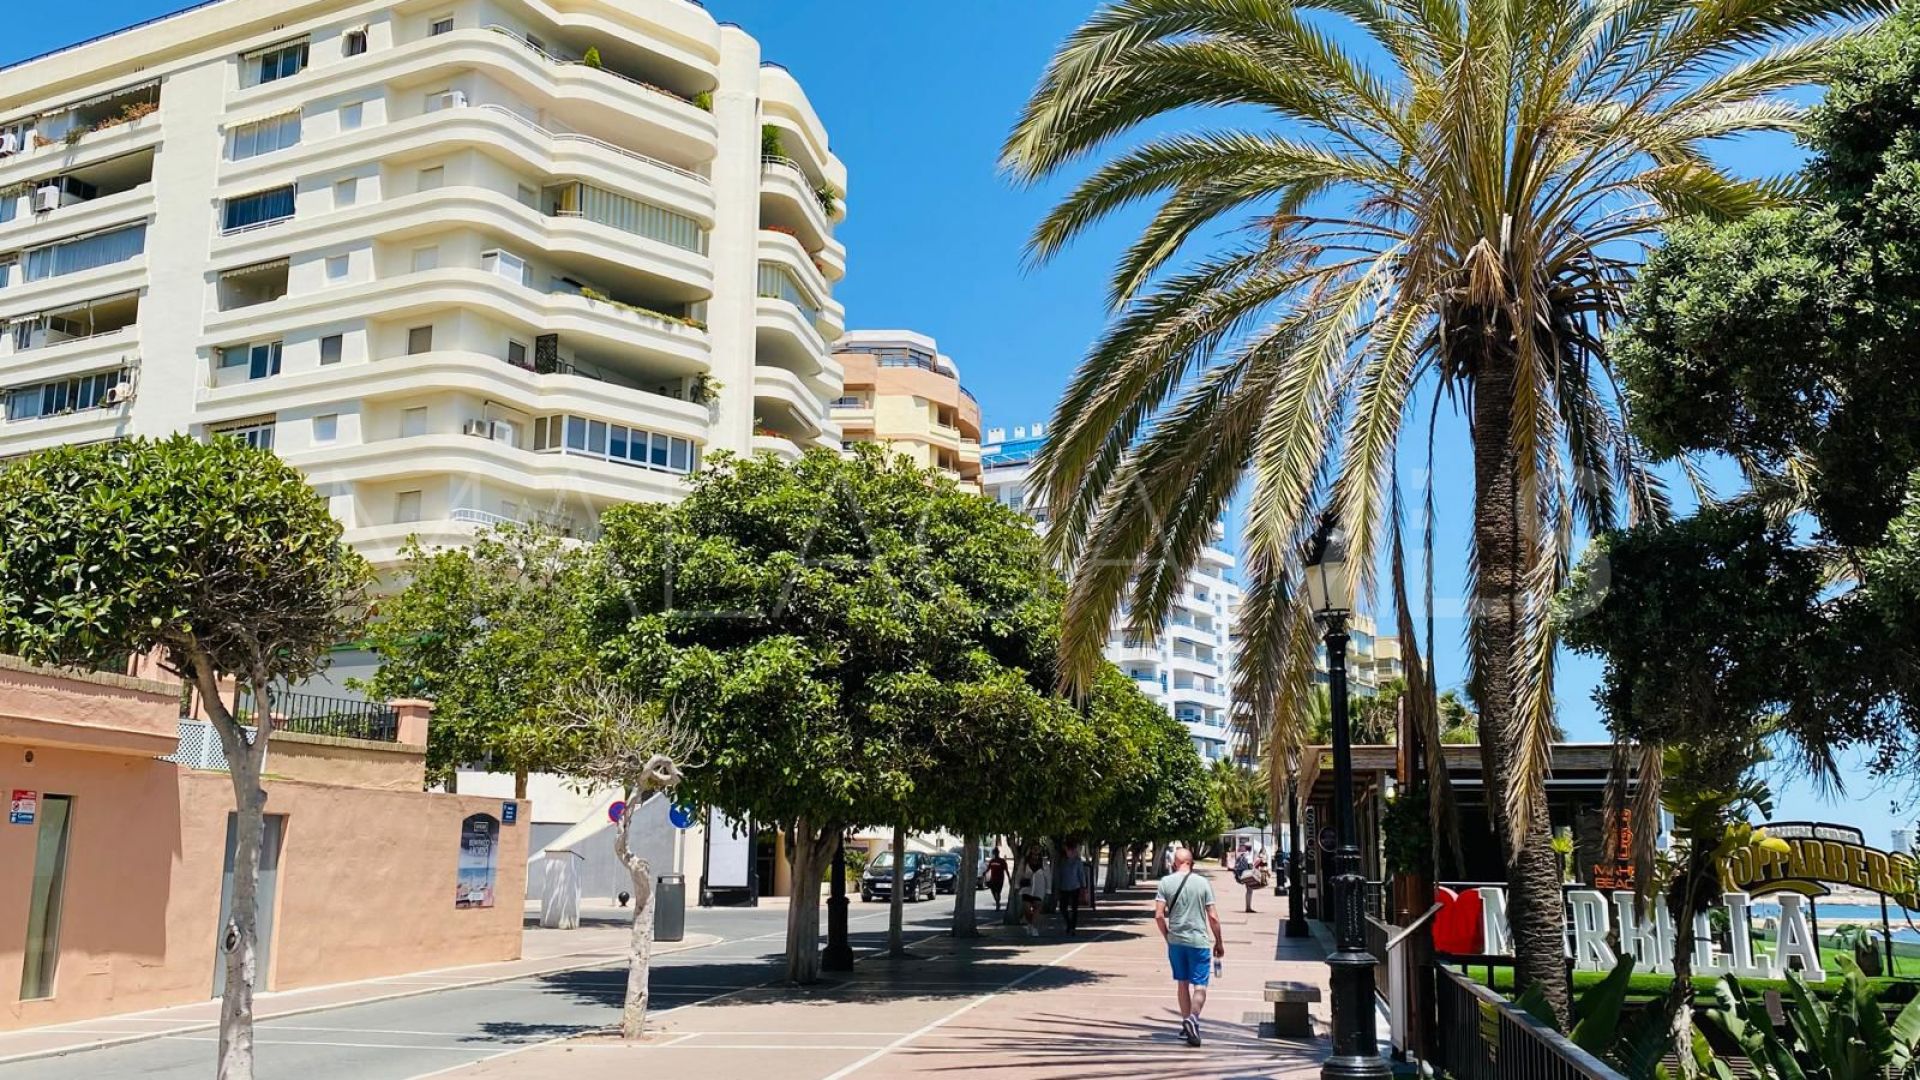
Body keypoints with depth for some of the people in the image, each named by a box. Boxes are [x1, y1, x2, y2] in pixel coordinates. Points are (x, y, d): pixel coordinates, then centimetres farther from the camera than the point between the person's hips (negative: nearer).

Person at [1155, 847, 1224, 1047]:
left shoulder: (1166, 882, -1)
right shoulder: (1203, 883, -3)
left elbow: (1159, 915, -6)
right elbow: (1213, 917, -3)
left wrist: (1167, 936, 9)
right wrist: (1219, 942, 7)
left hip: (1176, 940, 2)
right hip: (1199, 941, -2)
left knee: (1183, 983, 17)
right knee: (1200, 985, 1)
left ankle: (1186, 1022, 23)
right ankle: (1193, 1018, -21)